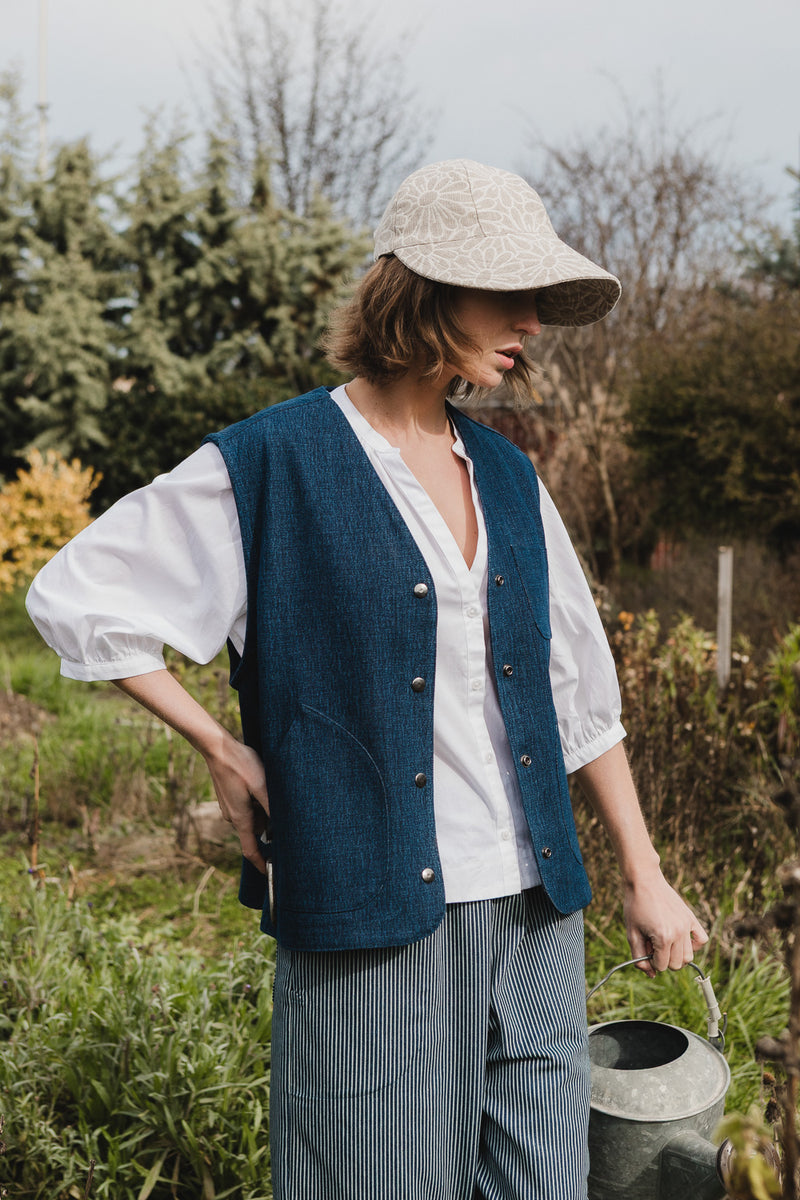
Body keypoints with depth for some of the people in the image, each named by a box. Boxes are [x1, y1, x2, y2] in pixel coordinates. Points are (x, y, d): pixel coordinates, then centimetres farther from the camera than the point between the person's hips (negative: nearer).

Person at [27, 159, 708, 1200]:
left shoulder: (507, 476, 10)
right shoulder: (272, 464, -7)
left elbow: (583, 687, 15)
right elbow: (76, 597, -2)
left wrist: (643, 878, 15)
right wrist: (223, 751, -4)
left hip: (533, 906, 6)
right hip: (372, 915, -5)